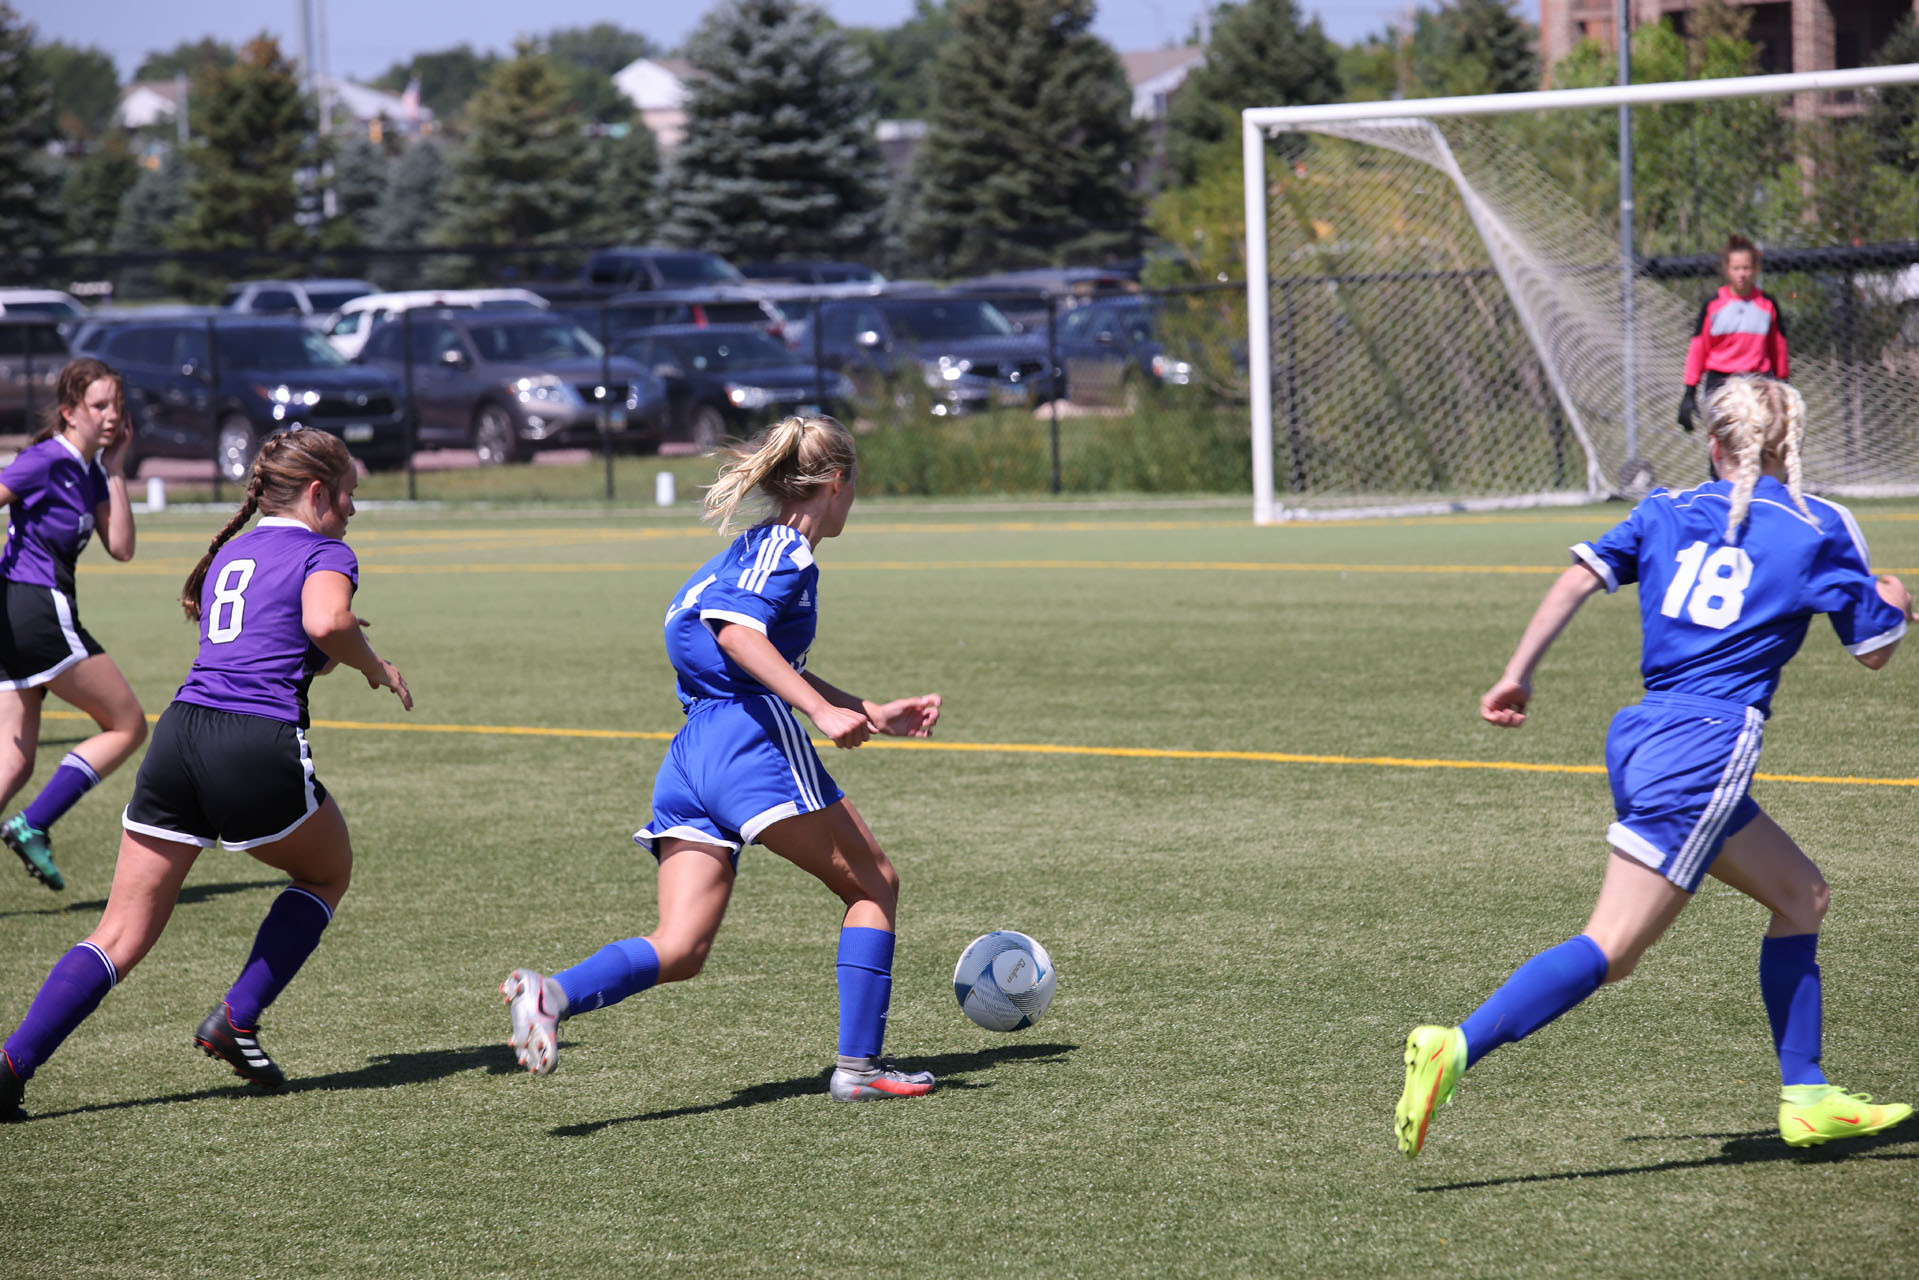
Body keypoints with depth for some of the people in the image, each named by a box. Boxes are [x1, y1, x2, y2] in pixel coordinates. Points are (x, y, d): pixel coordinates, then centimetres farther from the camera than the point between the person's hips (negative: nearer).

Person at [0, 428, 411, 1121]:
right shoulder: (326, 554, 4)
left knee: (121, 936, 5)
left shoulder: (230, 553, 25)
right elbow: (325, 622, -18)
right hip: (259, 748, -6)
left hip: (181, 728, 6)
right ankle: (236, 1020, 13)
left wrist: (331, 654, 34)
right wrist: (375, 665, -1)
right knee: (327, 874, 25)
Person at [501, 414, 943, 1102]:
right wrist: (825, 712, -25)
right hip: (754, 739, -8)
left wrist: (873, 714, 36)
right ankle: (858, 1065, 5)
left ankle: (551, 992, -28)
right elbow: (738, 633, -20)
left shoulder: (760, 549, 27)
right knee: (874, 884, 9)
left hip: (688, 757, 8)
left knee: (680, 948, -4)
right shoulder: (785, 549, -2)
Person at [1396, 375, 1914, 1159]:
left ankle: (1805, 1097, 21)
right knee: (1611, 949, -13)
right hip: (1708, 748, -7)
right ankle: (1457, 1049, -29)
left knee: (1800, 894, 21)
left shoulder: (1667, 513, 14)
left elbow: (1579, 576, 2)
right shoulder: (1818, 530, 3)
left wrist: (1517, 676, 6)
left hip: (1640, 738, 7)